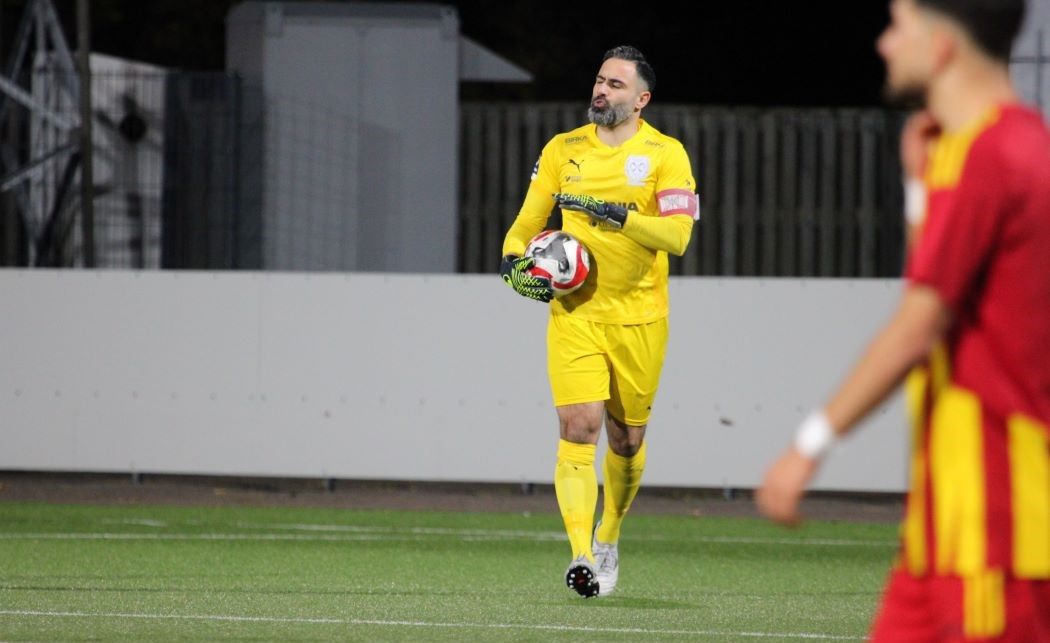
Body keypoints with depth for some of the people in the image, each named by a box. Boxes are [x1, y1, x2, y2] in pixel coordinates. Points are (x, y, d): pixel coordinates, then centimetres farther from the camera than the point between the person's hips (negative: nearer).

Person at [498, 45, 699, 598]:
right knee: (577, 428, -14)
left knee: (626, 439, 10)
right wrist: (515, 259, -6)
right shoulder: (562, 149, 7)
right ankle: (581, 557, -21)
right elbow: (528, 221, 14)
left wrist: (613, 214, -24)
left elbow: (677, 234, -15)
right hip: (574, 314, 1)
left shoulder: (665, 154, -2)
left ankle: (608, 540, 34)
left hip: (639, 319, -1)